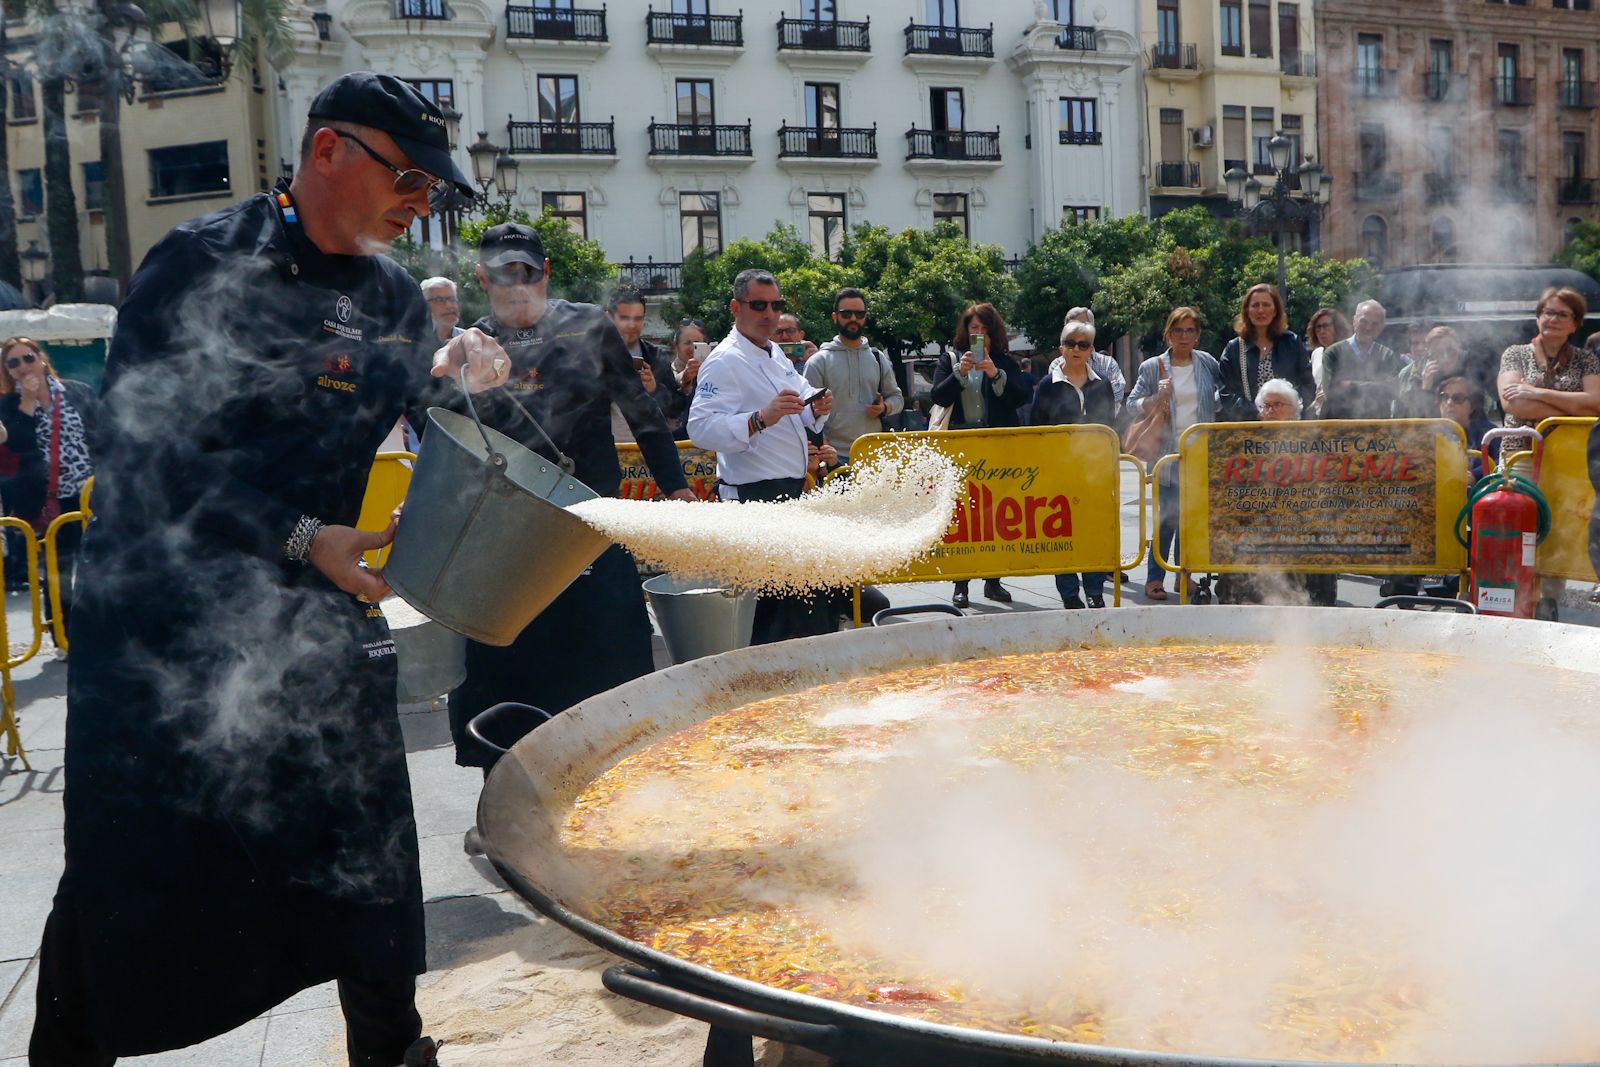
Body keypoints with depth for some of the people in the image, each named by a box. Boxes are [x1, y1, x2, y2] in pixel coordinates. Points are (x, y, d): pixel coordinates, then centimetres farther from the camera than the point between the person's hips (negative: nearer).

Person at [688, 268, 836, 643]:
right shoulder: (724, 361, -12)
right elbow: (702, 428, -25)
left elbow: (795, 418, 29)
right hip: (754, 495, -10)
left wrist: (816, 410, 6)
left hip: (790, 492, 10)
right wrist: (762, 418, -35)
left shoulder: (776, 355, 18)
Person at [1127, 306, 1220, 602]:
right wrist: (1156, 398, -17)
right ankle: (1154, 578, 0)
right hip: (1168, 452, -3)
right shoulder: (1152, 367, 0)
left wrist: (1217, 422, 11)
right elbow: (1132, 403, 0)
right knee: (1167, 516, -8)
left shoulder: (1207, 363, 8)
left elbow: (1226, 388, 23)